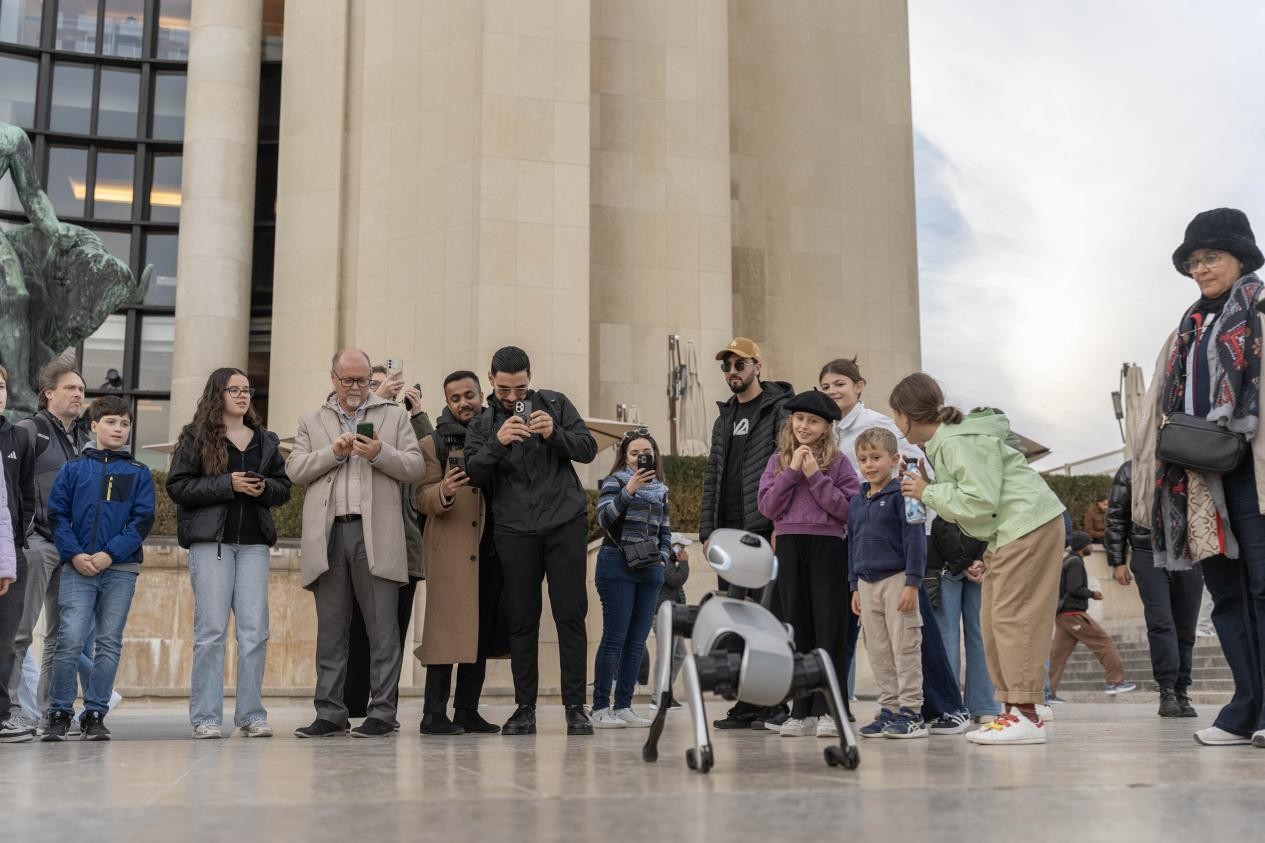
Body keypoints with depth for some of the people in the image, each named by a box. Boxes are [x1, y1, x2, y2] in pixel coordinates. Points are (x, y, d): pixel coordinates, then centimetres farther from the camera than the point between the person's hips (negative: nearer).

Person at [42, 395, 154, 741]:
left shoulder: (139, 473, 7)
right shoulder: (73, 469, 8)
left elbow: (143, 520, 0)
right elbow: (56, 514, 4)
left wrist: (110, 553, -12)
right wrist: (74, 554, -9)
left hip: (121, 569, 1)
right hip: (77, 568, -1)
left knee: (109, 644, 3)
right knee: (70, 640, -8)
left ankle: (95, 714, 11)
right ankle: (59, 713, 4)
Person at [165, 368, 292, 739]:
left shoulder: (265, 440, 16)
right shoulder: (196, 437, 3)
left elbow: (283, 486, 18)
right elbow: (177, 485, -5)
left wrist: (265, 488, -5)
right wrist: (228, 484, -14)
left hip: (254, 542, 4)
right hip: (210, 541, -4)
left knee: (255, 630, 1)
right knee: (211, 629, -4)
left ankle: (251, 715, 8)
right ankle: (206, 717, 3)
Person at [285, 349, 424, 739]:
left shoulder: (394, 415, 13)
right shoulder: (312, 421, 18)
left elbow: (415, 467, 5)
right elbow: (295, 468, 6)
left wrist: (380, 453, -11)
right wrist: (332, 452, -8)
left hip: (375, 533, -2)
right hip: (328, 534, 2)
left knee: (382, 628, -3)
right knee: (330, 628, 5)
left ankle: (382, 712, 1)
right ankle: (330, 713, 10)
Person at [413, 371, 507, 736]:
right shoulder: (433, 444, 4)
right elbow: (421, 499, -6)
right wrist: (444, 492, -25)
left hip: (490, 550, 5)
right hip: (451, 550, -5)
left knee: (482, 632, 6)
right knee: (447, 630, -8)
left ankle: (467, 711, 12)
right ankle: (434, 714, -5)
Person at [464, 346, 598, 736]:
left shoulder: (555, 404, 9)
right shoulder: (482, 424, 11)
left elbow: (588, 449, 3)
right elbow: (474, 474, -2)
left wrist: (555, 434, -15)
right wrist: (497, 443, -19)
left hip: (565, 524, -1)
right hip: (515, 531, 1)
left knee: (570, 614, -3)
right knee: (522, 620, 2)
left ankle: (575, 707, 2)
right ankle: (525, 708, 10)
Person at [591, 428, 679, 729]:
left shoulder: (661, 490, 16)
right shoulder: (615, 481, 0)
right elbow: (604, 518, -16)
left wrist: (663, 557, 5)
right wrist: (629, 490, -25)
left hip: (650, 570, 6)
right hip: (617, 565, -6)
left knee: (637, 641, 5)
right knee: (614, 638, -9)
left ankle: (624, 707, 10)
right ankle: (600, 709, -5)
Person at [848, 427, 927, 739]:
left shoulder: (901, 495, -8)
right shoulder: (857, 502, 12)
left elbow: (915, 540, -11)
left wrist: (912, 583, -15)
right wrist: (854, 587, 14)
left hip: (897, 579, -7)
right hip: (867, 582, 7)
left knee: (905, 649, -2)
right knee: (878, 652, 9)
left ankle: (911, 711, 3)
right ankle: (890, 709, 17)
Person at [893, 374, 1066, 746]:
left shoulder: (959, 441, -15)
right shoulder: (941, 441, 16)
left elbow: (979, 500, -22)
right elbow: (963, 499, 14)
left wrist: (928, 492, -12)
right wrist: (927, 489, 1)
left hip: (1029, 525, -11)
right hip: (1007, 531, 11)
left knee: (1010, 616, -13)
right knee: (993, 619, 8)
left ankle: (1027, 715, -13)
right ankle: (1013, 710, 10)